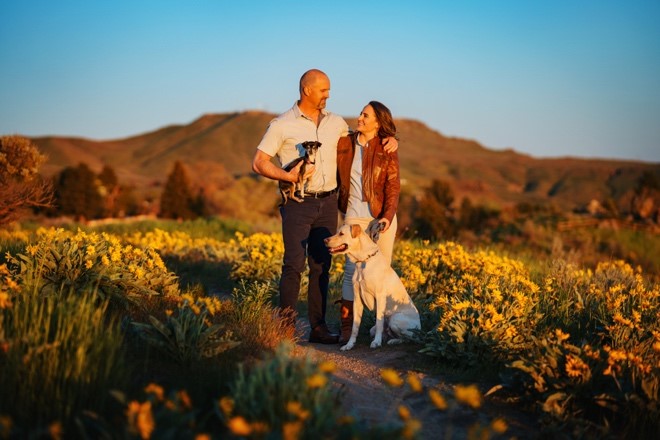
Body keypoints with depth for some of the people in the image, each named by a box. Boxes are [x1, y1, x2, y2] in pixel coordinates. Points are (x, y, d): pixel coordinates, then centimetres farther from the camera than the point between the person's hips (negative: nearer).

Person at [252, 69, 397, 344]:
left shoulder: (336, 123, 12)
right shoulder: (282, 125, -2)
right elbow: (258, 163, -3)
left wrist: (388, 140, 6)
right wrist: (288, 176, -18)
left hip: (328, 203, 5)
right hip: (298, 204, -4)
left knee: (321, 266, 6)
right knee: (294, 265, -11)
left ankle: (318, 326, 12)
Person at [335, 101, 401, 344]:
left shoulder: (387, 149, -3)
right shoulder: (344, 143, 3)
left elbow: (393, 186, -5)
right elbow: (335, 176, 12)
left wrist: (388, 216, -16)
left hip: (381, 217, -1)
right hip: (354, 216, 1)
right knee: (351, 270, -3)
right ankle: (346, 326, 2)